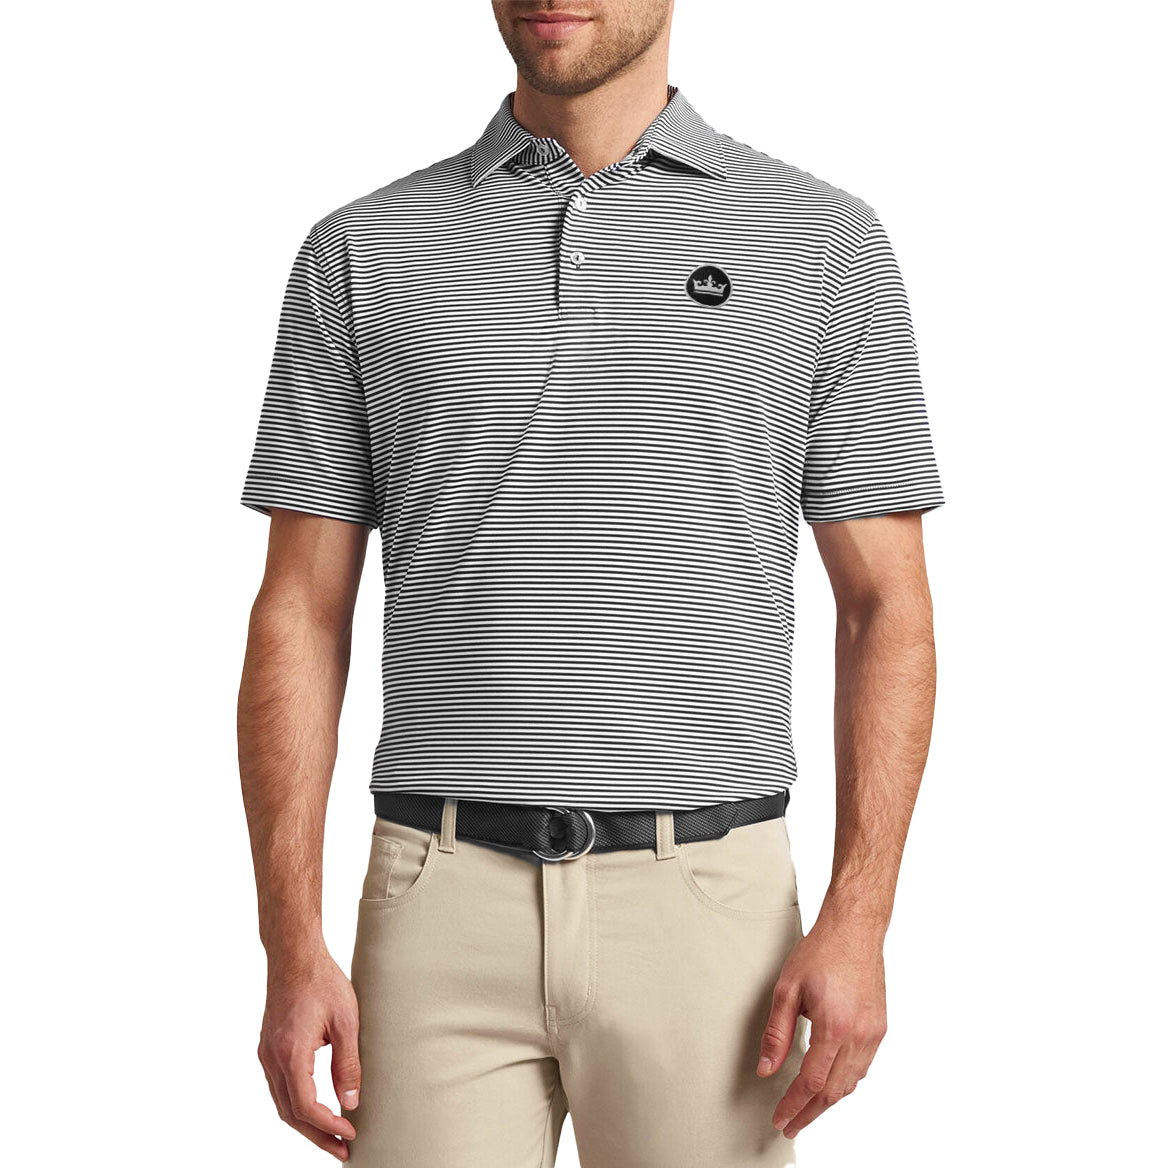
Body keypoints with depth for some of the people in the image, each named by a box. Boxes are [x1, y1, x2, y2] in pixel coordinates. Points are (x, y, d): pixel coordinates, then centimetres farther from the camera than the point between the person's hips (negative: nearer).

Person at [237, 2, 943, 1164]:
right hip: (444, 909, 1)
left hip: (705, 904, 0)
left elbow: (887, 607, 1)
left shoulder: (822, 240, 2)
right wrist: (292, 949, -5)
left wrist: (857, 923, -9)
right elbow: (299, 617, 3)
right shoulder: (360, 252, 5)